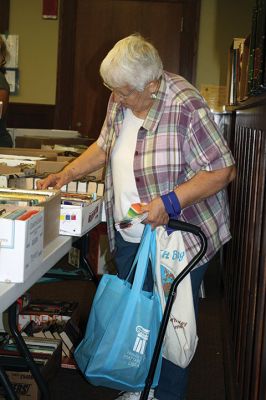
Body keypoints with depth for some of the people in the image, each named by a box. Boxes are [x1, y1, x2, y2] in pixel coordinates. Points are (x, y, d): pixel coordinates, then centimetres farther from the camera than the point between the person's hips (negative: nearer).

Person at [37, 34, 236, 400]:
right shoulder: (120, 101, 1)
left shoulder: (185, 106, -22)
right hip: (128, 236, 7)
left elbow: (222, 170, -20)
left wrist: (170, 201, -29)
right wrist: (68, 173, 5)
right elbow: (105, 146, 18)